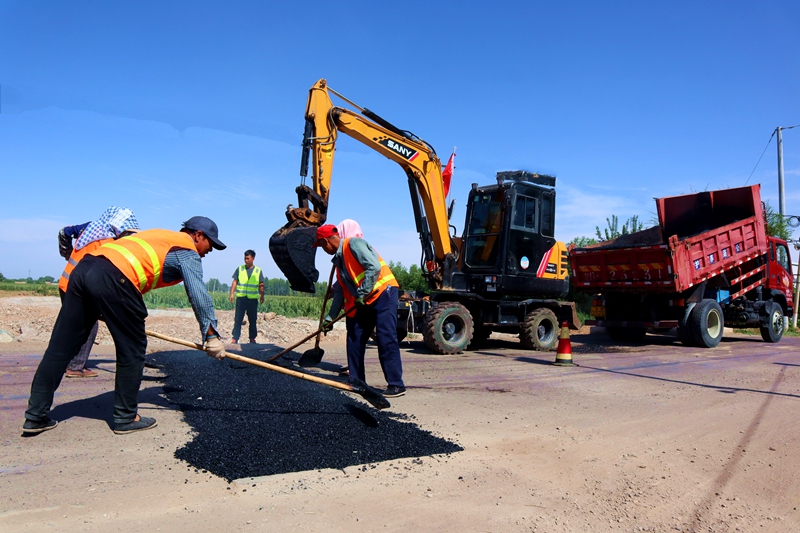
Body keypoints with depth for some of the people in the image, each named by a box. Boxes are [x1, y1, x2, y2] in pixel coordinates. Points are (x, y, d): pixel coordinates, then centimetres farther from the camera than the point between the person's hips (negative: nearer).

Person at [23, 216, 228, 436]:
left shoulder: (159, 236, 32)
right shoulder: (188, 252, 9)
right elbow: (199, 296, 1)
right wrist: (211, 335, 6)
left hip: (84, 267, 9)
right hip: (113, 279, -8)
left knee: (60, 347, 10)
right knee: (132, 351, 6)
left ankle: (36, 416, 16)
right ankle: (126, 418, 14)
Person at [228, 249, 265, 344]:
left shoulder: (258, 271, 7)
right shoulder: (239, 269, 6)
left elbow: (261, 285, 8)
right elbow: (235, 282, 5)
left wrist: (262, 296, 1)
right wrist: (232, 293, -5)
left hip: (253, 298, 1)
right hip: (241, 297, -1)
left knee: (252, 320, 6)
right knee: (238, 319, -2)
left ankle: (252, 338, 14)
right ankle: (235, 338, 1)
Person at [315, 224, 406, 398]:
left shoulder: (353, 244, -10)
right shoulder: (338, 259, 18)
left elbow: (374, 267, -22)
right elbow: (341, 292, 21)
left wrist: (362, 293, -20)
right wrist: (330, 317, 20)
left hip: (382, 293, -10)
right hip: (364, 302, 10)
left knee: (386, 339, -13)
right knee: (354, 339, 8)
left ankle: (396, 385, -9)